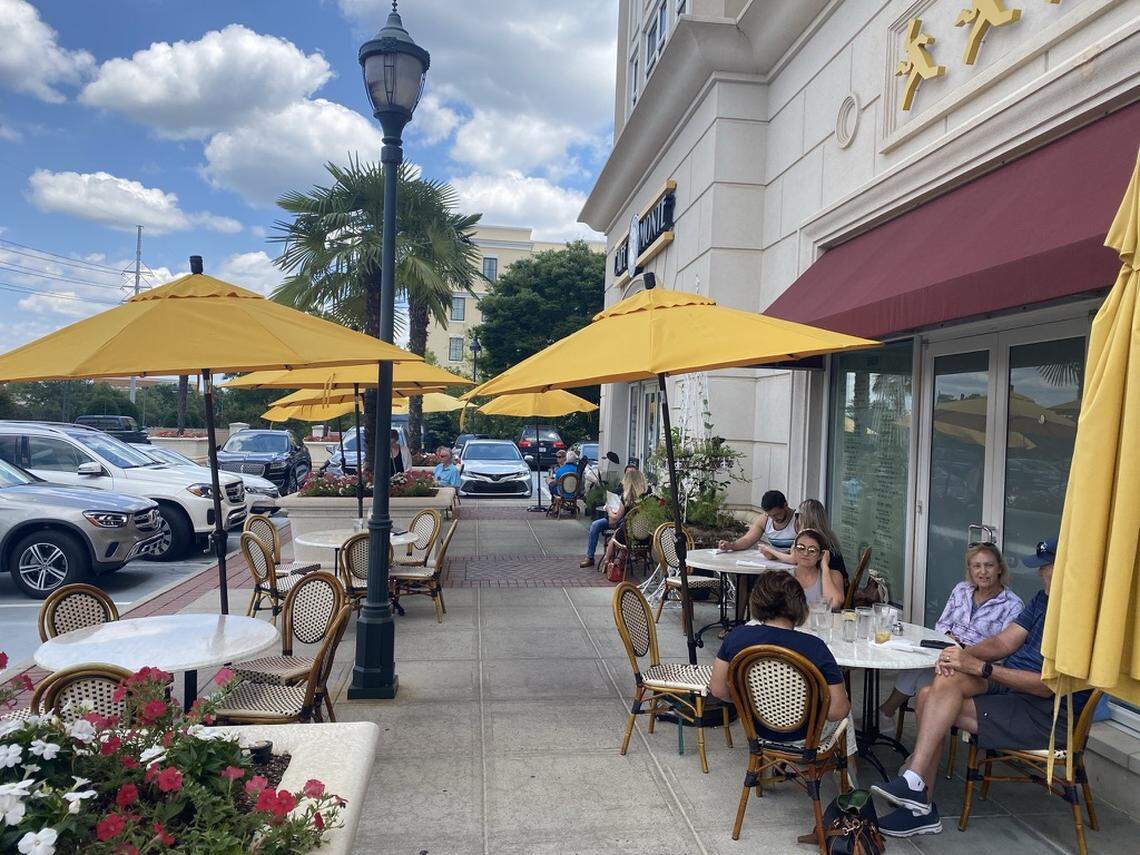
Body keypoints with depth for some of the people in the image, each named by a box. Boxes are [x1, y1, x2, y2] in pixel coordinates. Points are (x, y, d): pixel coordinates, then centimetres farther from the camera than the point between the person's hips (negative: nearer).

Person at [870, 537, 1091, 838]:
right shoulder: (1044, 599, 12)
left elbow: (1048, 686, -21)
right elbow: (1003, 643, 10)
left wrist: (979, 667, -21)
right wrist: (962, 654, -10)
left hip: (1048, 714, -8)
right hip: (1009, 686, 8)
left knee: (933, 702, -22)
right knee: (946, 680, -20)